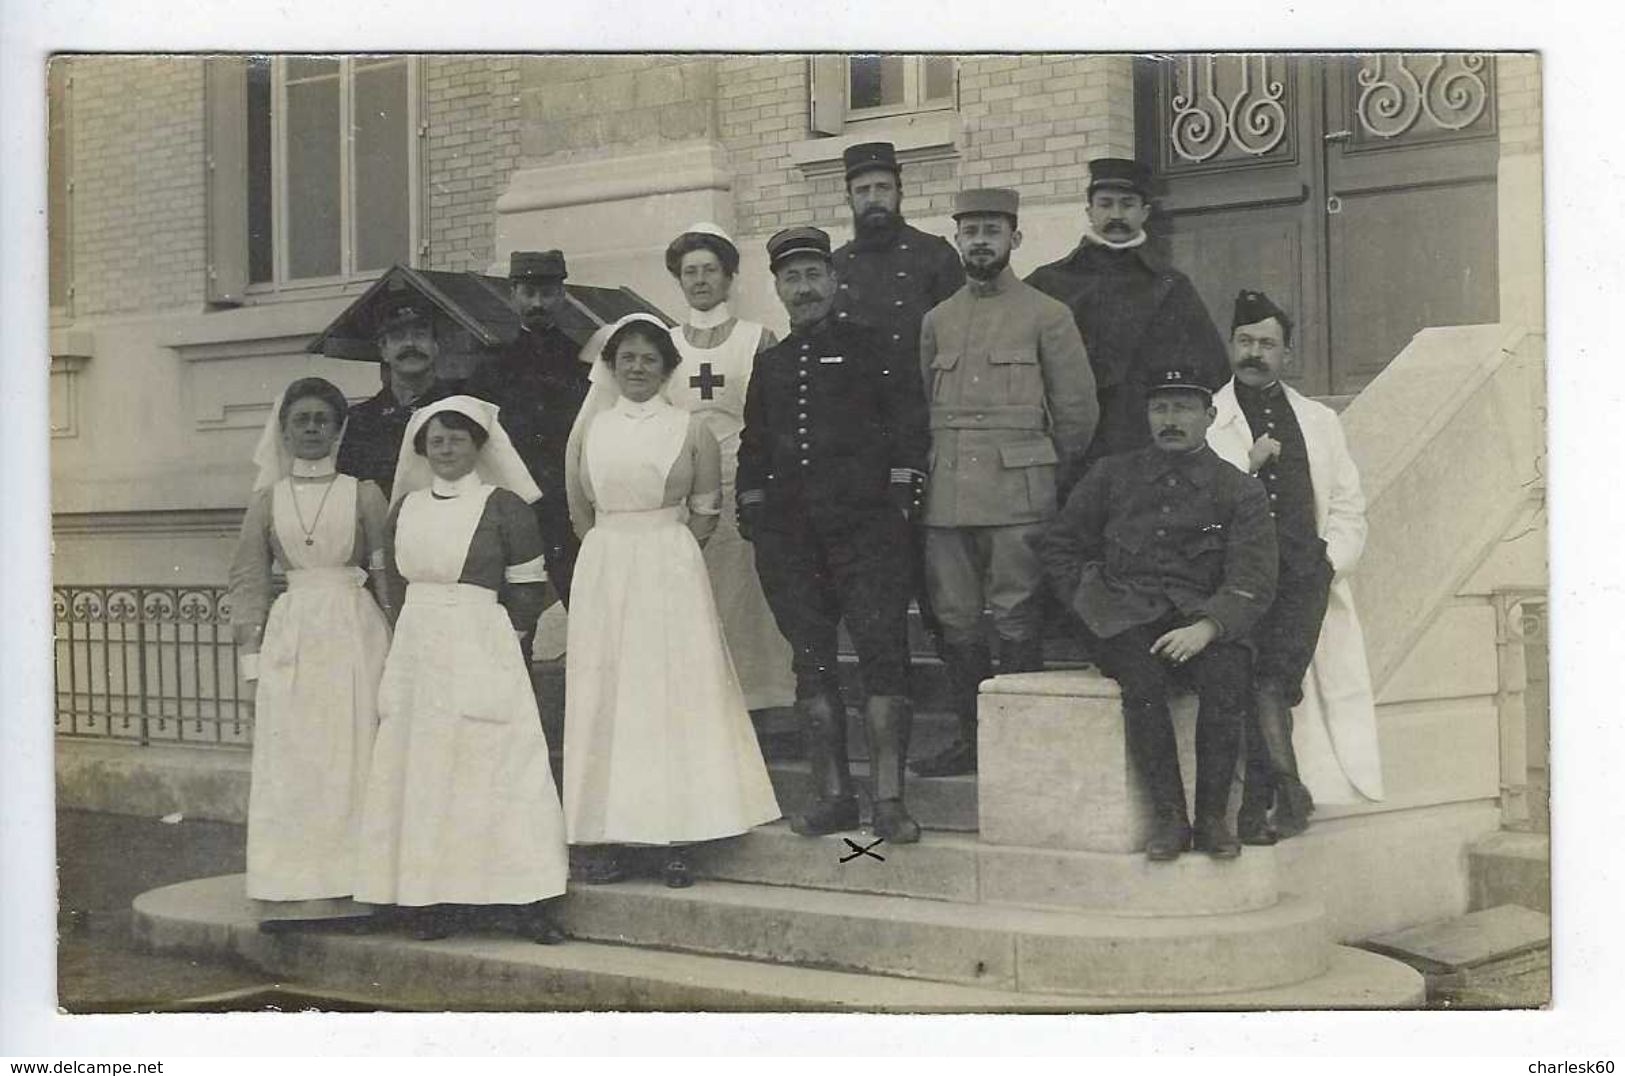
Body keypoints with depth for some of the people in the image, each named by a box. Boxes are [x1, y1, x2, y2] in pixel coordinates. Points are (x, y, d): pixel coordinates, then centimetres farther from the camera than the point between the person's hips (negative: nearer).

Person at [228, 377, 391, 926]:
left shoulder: (363, 494, 4)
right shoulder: (267, 500, 10)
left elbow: (388, 573, 3)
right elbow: (249, 579, 11)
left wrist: (395, 650, -4)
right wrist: (251, 652, 3)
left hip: (355, 633, -2)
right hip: (291, 636, 2)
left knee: (353, 753, -3)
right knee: (290, 761, -1)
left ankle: (351, 884, 2)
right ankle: (295, 893, 3)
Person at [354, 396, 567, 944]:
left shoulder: (504, 505, -2)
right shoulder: (406, 508, 12)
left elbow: (528, 592, -1)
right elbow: (394, 584, 17)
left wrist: (498, 643, -2)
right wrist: (417, 637, 9)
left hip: (483, 649, -5)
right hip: (416, 650, 5)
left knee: (496, 766, -7)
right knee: (422, 771, 2)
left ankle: (524, 900, -6)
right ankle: (431, 901, 6)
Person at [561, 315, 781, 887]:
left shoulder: (691, 428, 1)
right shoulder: (591, 429, 8)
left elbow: (707, 511, 5)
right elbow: (579, 507, 15)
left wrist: (663, 550, 1)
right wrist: (616, 548, 9)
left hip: (671, 571, -2)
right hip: (603, 571, 3)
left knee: (673, 692, -3)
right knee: (603, 697, 1)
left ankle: (675, 837, 1)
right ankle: (604, 837, 4)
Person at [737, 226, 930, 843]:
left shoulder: (872, 350, 6)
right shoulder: (769, 365, 18)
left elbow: (909, 427, 2)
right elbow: (753, 447, 22)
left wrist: (899, 497, -6)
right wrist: (751, 513, 13)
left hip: (865, 523, -4)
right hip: (789, 532, 4)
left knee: (883, 653, -10)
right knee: (811, 661, 4)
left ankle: (888, 799, -10)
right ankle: (834, 796, 10)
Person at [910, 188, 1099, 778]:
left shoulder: (1046, 316, 2)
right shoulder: (936, 321, 15)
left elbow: (1077, 409, 4)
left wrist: (1047, 474, 8)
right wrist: (929, 472, 13)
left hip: (1018, 494, -4)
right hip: (946, 497, 4)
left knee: (1017, 619, -3)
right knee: (956, 621, 5)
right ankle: (971, 738, 14)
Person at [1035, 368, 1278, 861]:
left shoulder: (1240, 492, 8)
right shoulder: (1111, 477, 14)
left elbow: (1252, 584, -2)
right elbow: (1057, 546, 21)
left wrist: (1206, 627, -19)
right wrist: (1091, 603, 5)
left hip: (1204, 619, 0)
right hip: (1126, 620, 0)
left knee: (1227, 672, -33)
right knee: (1141, 674, -33)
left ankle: (1213, 816, -22)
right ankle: (1168, 816, -26)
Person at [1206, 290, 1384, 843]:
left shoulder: (1319, 421, 25)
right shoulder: (1204, 421, 15)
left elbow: (1348, 510, 22)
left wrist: (1329, 564, 5)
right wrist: (1247, 467, -5)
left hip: (1304, 573, 1)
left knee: (1275, 667, -22)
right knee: (1261, 669, -23)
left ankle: (1256, 802, -20)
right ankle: (1288, 788, -18)